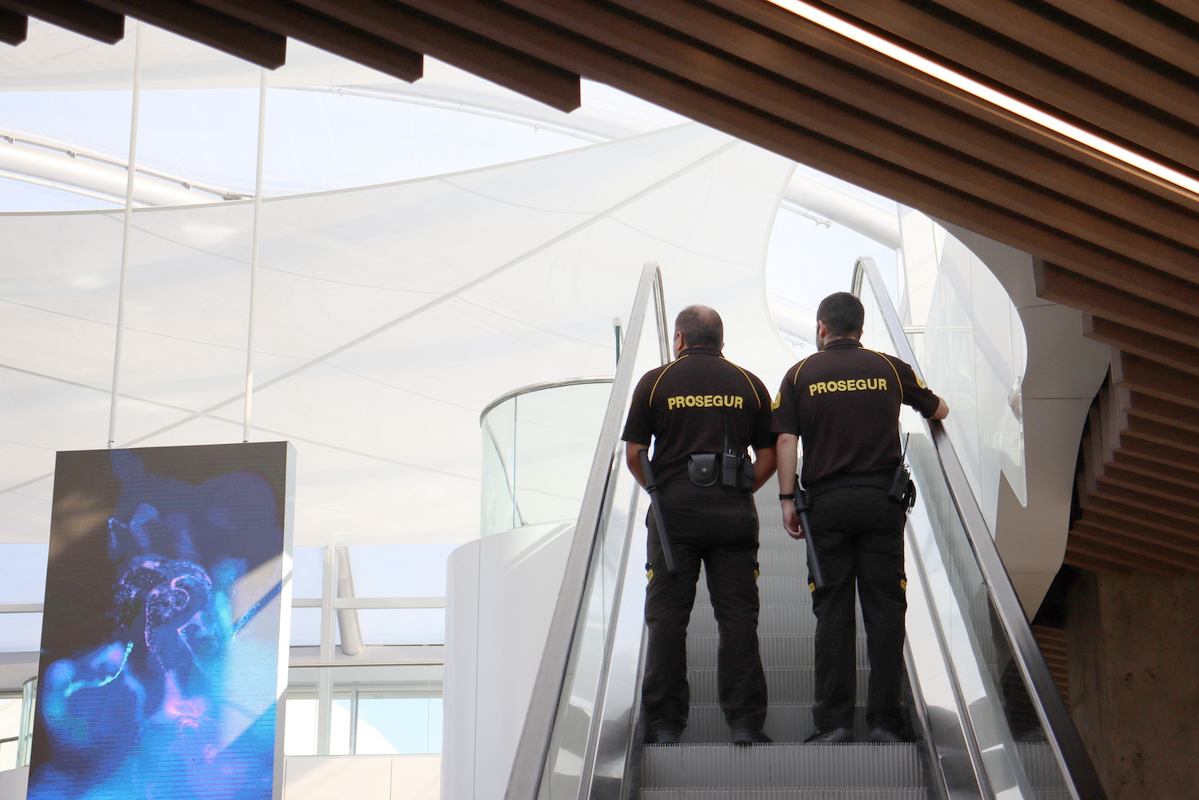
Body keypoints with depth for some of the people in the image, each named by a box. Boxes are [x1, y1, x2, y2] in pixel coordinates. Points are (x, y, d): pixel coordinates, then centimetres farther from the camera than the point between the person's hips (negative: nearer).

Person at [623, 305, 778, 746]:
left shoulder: (655, 382, 5)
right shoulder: (748, 385, 10)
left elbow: (633, 453, 3)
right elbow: (769, 458, 7)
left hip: (674, 510, -1)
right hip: (734, 511, 1)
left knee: (666, 617, 4)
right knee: (738, 617, 4)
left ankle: (665, 724, 5)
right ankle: (745, 722, 3)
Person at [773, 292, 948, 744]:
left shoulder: (802, 374, 6)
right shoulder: (888, 368, 9)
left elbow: (785, 440, -3)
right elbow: (939, 410, 22)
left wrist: (787, 499, 1)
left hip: (827, 501, 0)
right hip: (882, 499, 0)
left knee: (832, 610, 3)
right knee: (884, 608, 3)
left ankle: (834, 720, 1)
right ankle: (884, 720, 2)